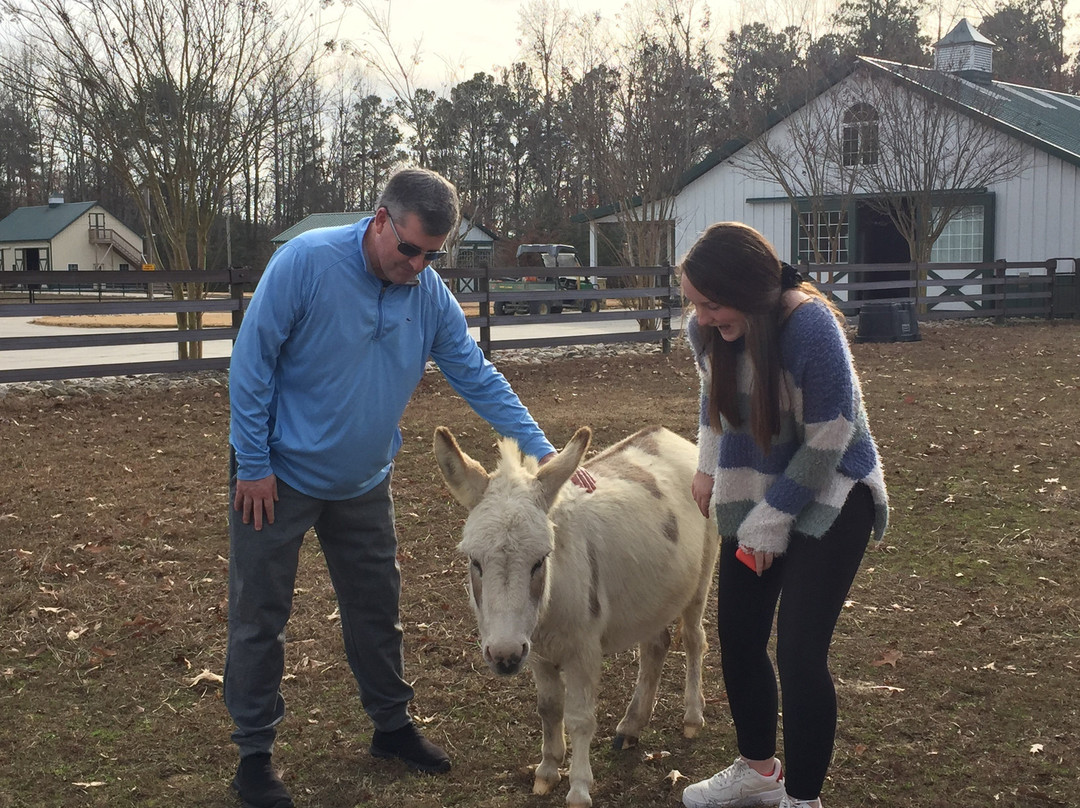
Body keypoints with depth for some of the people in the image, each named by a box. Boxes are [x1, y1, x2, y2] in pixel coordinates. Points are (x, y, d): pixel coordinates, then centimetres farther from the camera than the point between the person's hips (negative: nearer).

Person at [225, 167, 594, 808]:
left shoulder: (431, 296, -7)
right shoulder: (307, 262, -22)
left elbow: (479, 380, -3)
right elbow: (251, 364, -17)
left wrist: (544, 453, -12)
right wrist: (253, 465, -16)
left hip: (364, 483, 5)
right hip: (280, 474, -4)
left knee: (377, 609, 15)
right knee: (261, 617, 3)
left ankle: (392, 724, 33)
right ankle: (255, 752, 16)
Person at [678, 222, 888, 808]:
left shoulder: (811, 327, -29)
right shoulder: (706, 331, -10)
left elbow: (827, 442, -23)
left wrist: (769, 524, -16)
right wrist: (709, 463, 4)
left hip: (827, 500, -6)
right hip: (750, 496, 6)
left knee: (799, 655, -10)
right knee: (737, 640, 11)